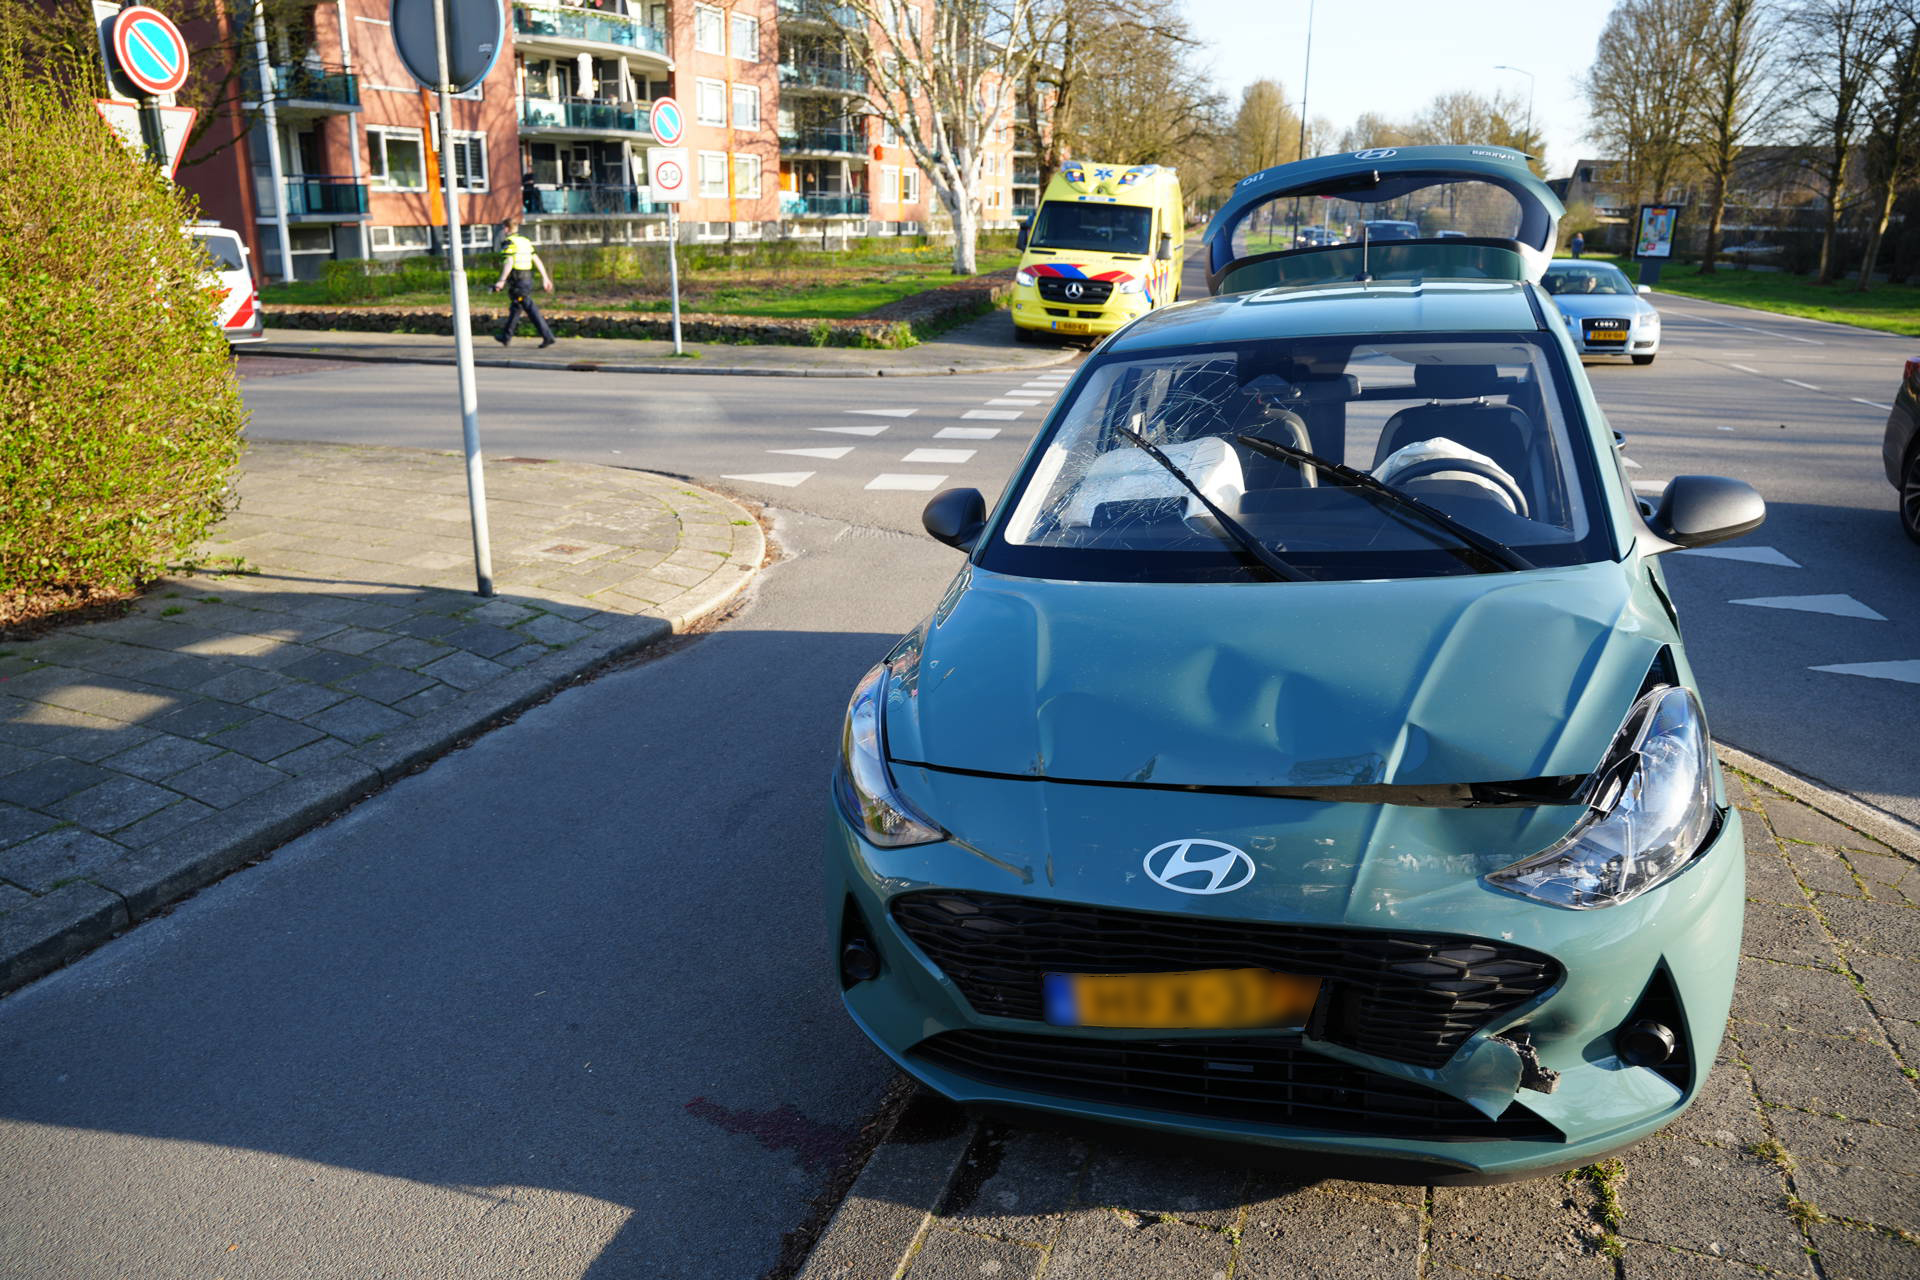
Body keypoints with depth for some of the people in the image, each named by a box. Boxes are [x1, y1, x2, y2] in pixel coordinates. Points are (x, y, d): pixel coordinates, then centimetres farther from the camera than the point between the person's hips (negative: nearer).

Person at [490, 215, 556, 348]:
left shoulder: (510, 242, -10)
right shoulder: (526, 241, 12)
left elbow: (509, 263, -21)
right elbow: (537, 260, 11)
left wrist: (501, 281, -23)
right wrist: (545, 278, 14)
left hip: (517, 281, -8)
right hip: (528, 279, 8)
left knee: (531, 309, -7)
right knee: (515, 309, 17)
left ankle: (547, 336, -11)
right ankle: (506, 336, 24)